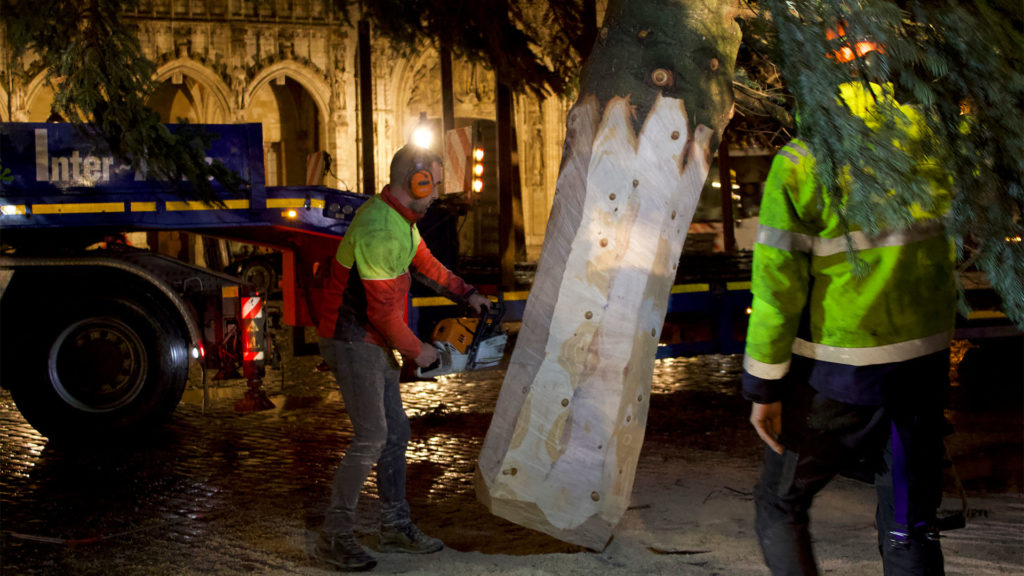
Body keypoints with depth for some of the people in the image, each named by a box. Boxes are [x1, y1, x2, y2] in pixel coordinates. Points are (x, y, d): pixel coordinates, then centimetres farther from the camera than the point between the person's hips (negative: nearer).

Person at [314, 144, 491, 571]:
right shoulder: (377, 230, -26)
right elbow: (383, 310, -24)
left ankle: (395, 527, 22)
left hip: (375, 344, 10)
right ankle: (334, 537, -1)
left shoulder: (400, 219, 8)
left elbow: (425, 264, 23)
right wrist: (417, 351, -11)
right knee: (371, 438, -11)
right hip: (352, 342, -10)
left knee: (396, 432, 12)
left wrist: (468, 294, 18)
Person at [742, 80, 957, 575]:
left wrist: (763, 387, -7)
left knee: (779, 503, 15)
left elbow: (777, 283, -13)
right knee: (910, 525, 13)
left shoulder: (802, 163, -14)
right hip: (926, 357, 4)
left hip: (841, 367, -4)